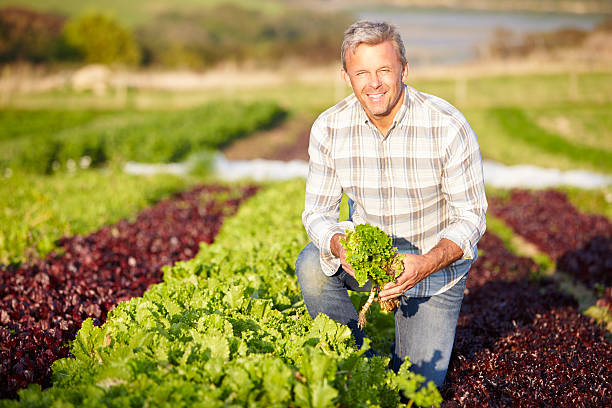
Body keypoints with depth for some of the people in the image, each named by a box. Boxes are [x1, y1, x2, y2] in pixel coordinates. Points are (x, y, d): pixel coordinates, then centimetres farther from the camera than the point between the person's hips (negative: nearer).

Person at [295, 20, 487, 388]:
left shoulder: (448, 127, -23)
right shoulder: (328, 129, -15)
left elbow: (471, 215, -18)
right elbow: (318, 211, -9)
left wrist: (427, 263, -37)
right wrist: (339, 246, -34)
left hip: (437, 263, -2)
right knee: (311, 266, -29)